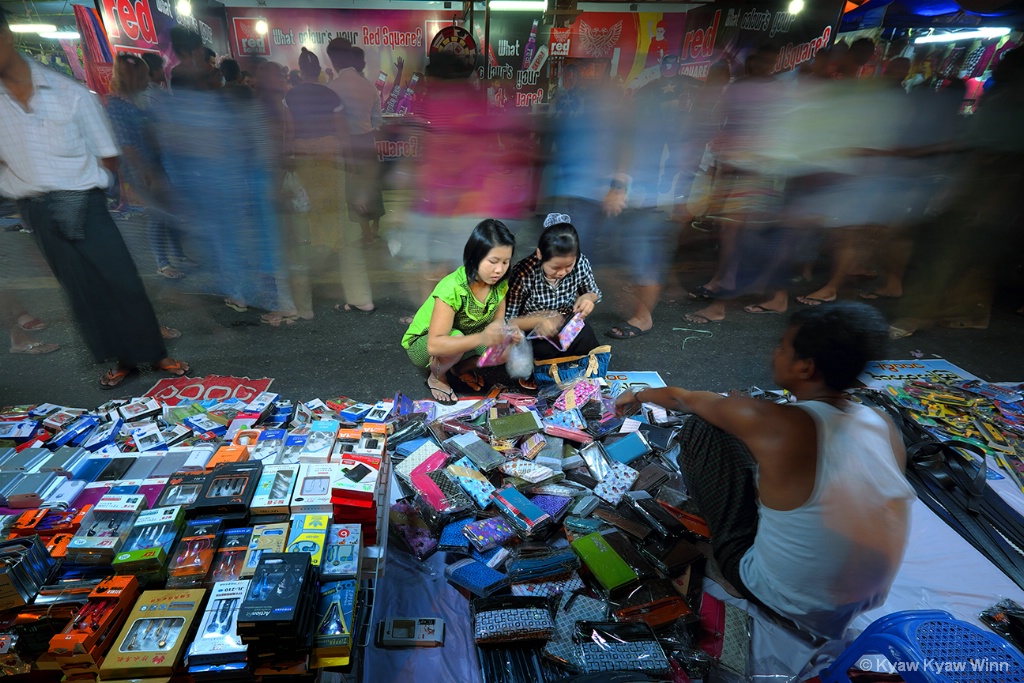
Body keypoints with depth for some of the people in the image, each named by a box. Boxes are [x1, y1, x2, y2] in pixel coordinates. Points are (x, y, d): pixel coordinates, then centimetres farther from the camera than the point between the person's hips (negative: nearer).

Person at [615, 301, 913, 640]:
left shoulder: (775, 425, -27)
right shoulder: (885, 426, -10)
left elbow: (684, 399, -9)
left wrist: (639, 395, 13)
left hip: (780, 600, -5)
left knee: (701, 426, -3)